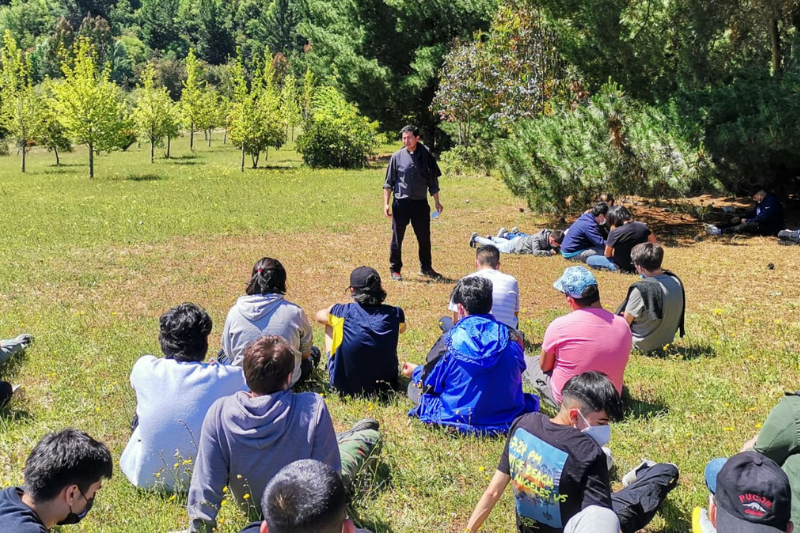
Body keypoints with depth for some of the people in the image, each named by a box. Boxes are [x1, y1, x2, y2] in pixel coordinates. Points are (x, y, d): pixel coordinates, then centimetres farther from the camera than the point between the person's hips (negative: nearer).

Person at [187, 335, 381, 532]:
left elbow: (206, 479, -21)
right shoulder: (313, 408, -33)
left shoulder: (220, 412, -28)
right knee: (369, 435, 21)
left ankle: (335, 439, 59)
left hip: (251, 506, 3)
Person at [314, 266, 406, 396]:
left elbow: (319, 315, 12)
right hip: (385, 385, 2)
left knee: (330, 323, 17)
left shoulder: (343, 312, -12)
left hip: (345, 385, -2)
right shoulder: (394, 314, -7)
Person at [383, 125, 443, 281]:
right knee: (397, 239, 5)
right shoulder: (397, 157, -1)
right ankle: (395, 270, 18)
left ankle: (426, 268, 26)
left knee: (424, 238, 10)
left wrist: (437, 202, 8)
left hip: (420, 203, 1)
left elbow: (433, 182, 9)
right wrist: (386, 203, -5)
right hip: (401, 203, -1)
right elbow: (388, 183, 2)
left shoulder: (426, 156, 2)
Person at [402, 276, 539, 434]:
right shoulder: (511, 337, -8)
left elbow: (429, 384, -5)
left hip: (459, 422, -2)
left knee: (414, 386, 18)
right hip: (507, 419, 3)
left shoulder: (450, 340, -15)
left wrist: (416, 372, 18)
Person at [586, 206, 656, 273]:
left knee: (589, 260, 3)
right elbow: (653, 242, 6)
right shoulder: (642, 226, -8)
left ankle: (617, 268, -6)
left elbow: (607, 255, -10)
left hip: (625, 267, -6)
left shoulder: (614, 232, -22)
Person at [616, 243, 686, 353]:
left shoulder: (641, 289, -28)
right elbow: (666, 312, 8)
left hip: (643, 345, -7)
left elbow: (626, 322, -16)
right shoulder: (676, 281, -6)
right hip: (667, 340, 7)